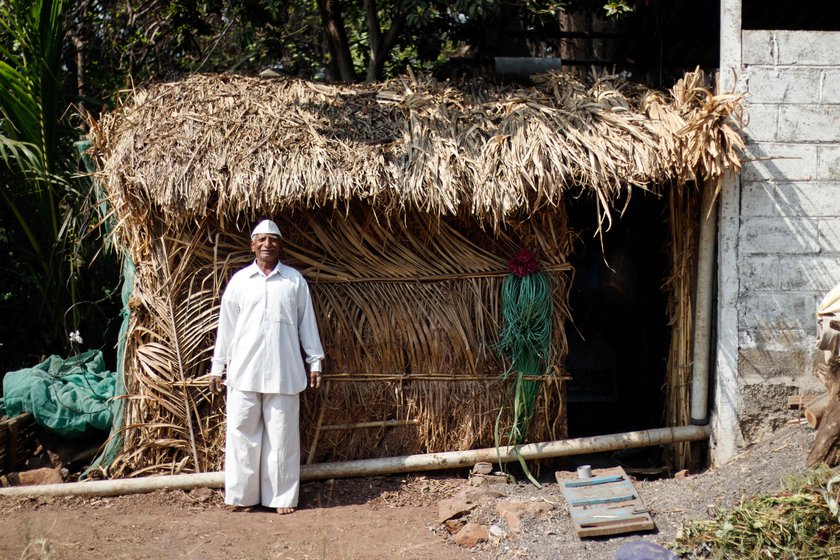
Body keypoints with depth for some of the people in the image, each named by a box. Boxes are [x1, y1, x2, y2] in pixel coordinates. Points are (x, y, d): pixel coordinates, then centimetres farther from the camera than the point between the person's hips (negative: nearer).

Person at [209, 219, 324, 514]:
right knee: (242, 433, 2)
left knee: (282, 435, 3)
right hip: (244, 371, 1)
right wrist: (217, 366, 8)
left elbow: (307, 323, 8)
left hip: (283, 372, 0)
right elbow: (226, 326, 9)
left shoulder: (295, 280, 6)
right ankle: (243, 494, 12)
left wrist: (315, 362, 5)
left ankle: (282, 497, 11)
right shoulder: (239, 280, 7)